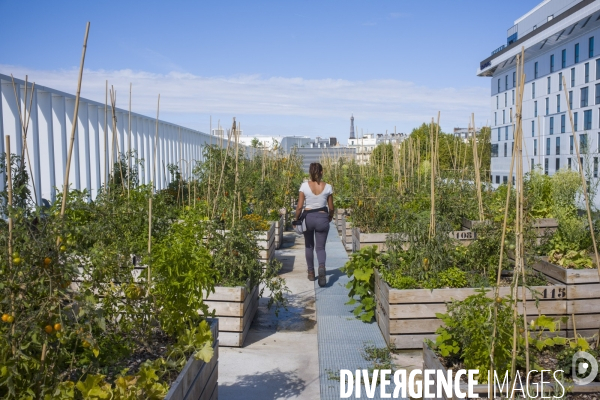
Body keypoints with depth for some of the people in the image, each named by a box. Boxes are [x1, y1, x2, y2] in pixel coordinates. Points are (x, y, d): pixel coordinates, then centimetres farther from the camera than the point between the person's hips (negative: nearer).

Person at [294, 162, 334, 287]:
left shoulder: (304, 186, -8)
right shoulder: (327, 187, -4)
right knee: (320, 247, 7)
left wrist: (296, 219, 8)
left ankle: (311, 273, 26)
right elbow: (331, 208, 4)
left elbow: (299, 207, -8)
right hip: (322, 218, 0)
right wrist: (330, 218, 23)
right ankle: (322, 267, -22)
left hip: (308, 217, 0)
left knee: (309, 246, 19)